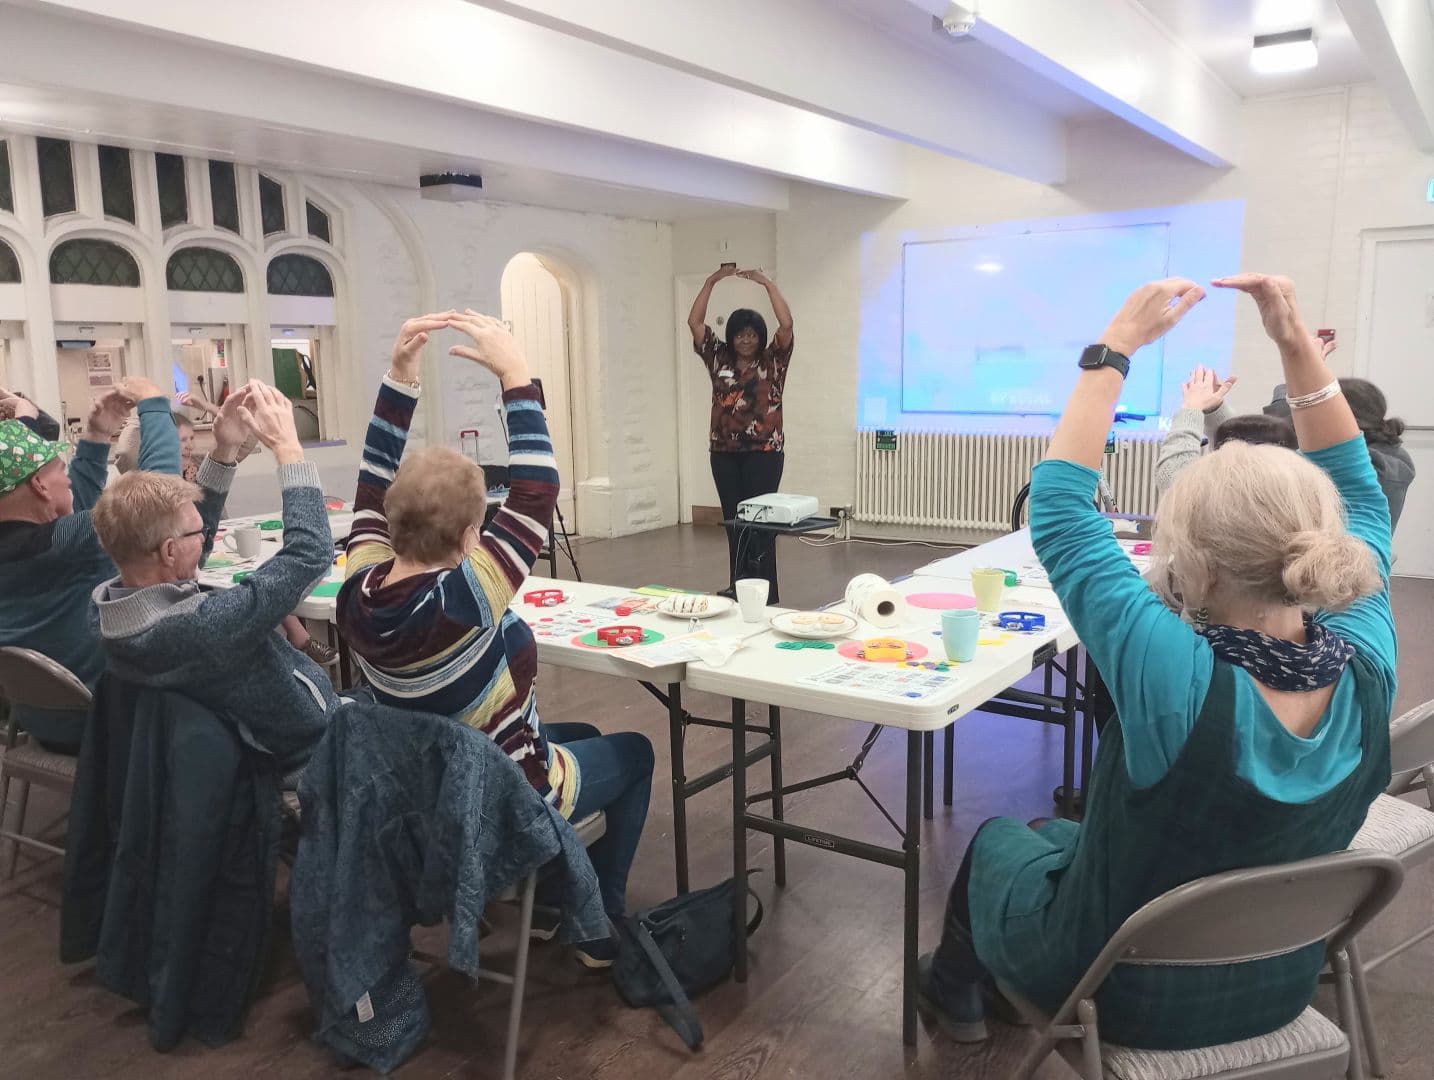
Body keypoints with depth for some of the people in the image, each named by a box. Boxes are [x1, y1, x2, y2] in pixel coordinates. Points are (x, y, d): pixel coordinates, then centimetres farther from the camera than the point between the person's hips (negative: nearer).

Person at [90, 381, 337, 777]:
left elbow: (189, 539, 0)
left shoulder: (111, 603, -16)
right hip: (309, 748, -7)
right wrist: (287, 445, -29)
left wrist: (225, 450, -10)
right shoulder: (204, 627, -41)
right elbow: (312, 553, -36)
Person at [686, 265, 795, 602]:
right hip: (724, 452, 4)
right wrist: (713, 281, -1)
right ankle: (737, 589, 18)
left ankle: (765, 594, 1)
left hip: (764, 451, -4)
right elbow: (694, 322, 5)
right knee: (733, 520, 9)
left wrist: (767, 282, -12)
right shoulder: (719, 359, 10)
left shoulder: (772, 361, 2)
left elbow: (786, 324, -12)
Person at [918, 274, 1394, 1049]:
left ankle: (955, 986, 51)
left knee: (996, 839, 26)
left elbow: (1057, 508, -31)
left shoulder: (1184, 684, -40)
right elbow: (1358, 502, -7)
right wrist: (1297, 344, -11)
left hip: (1127, 997, -5)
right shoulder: (1367, 674, -23)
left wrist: (1116, 348, -26)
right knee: (1057, 831, 30)